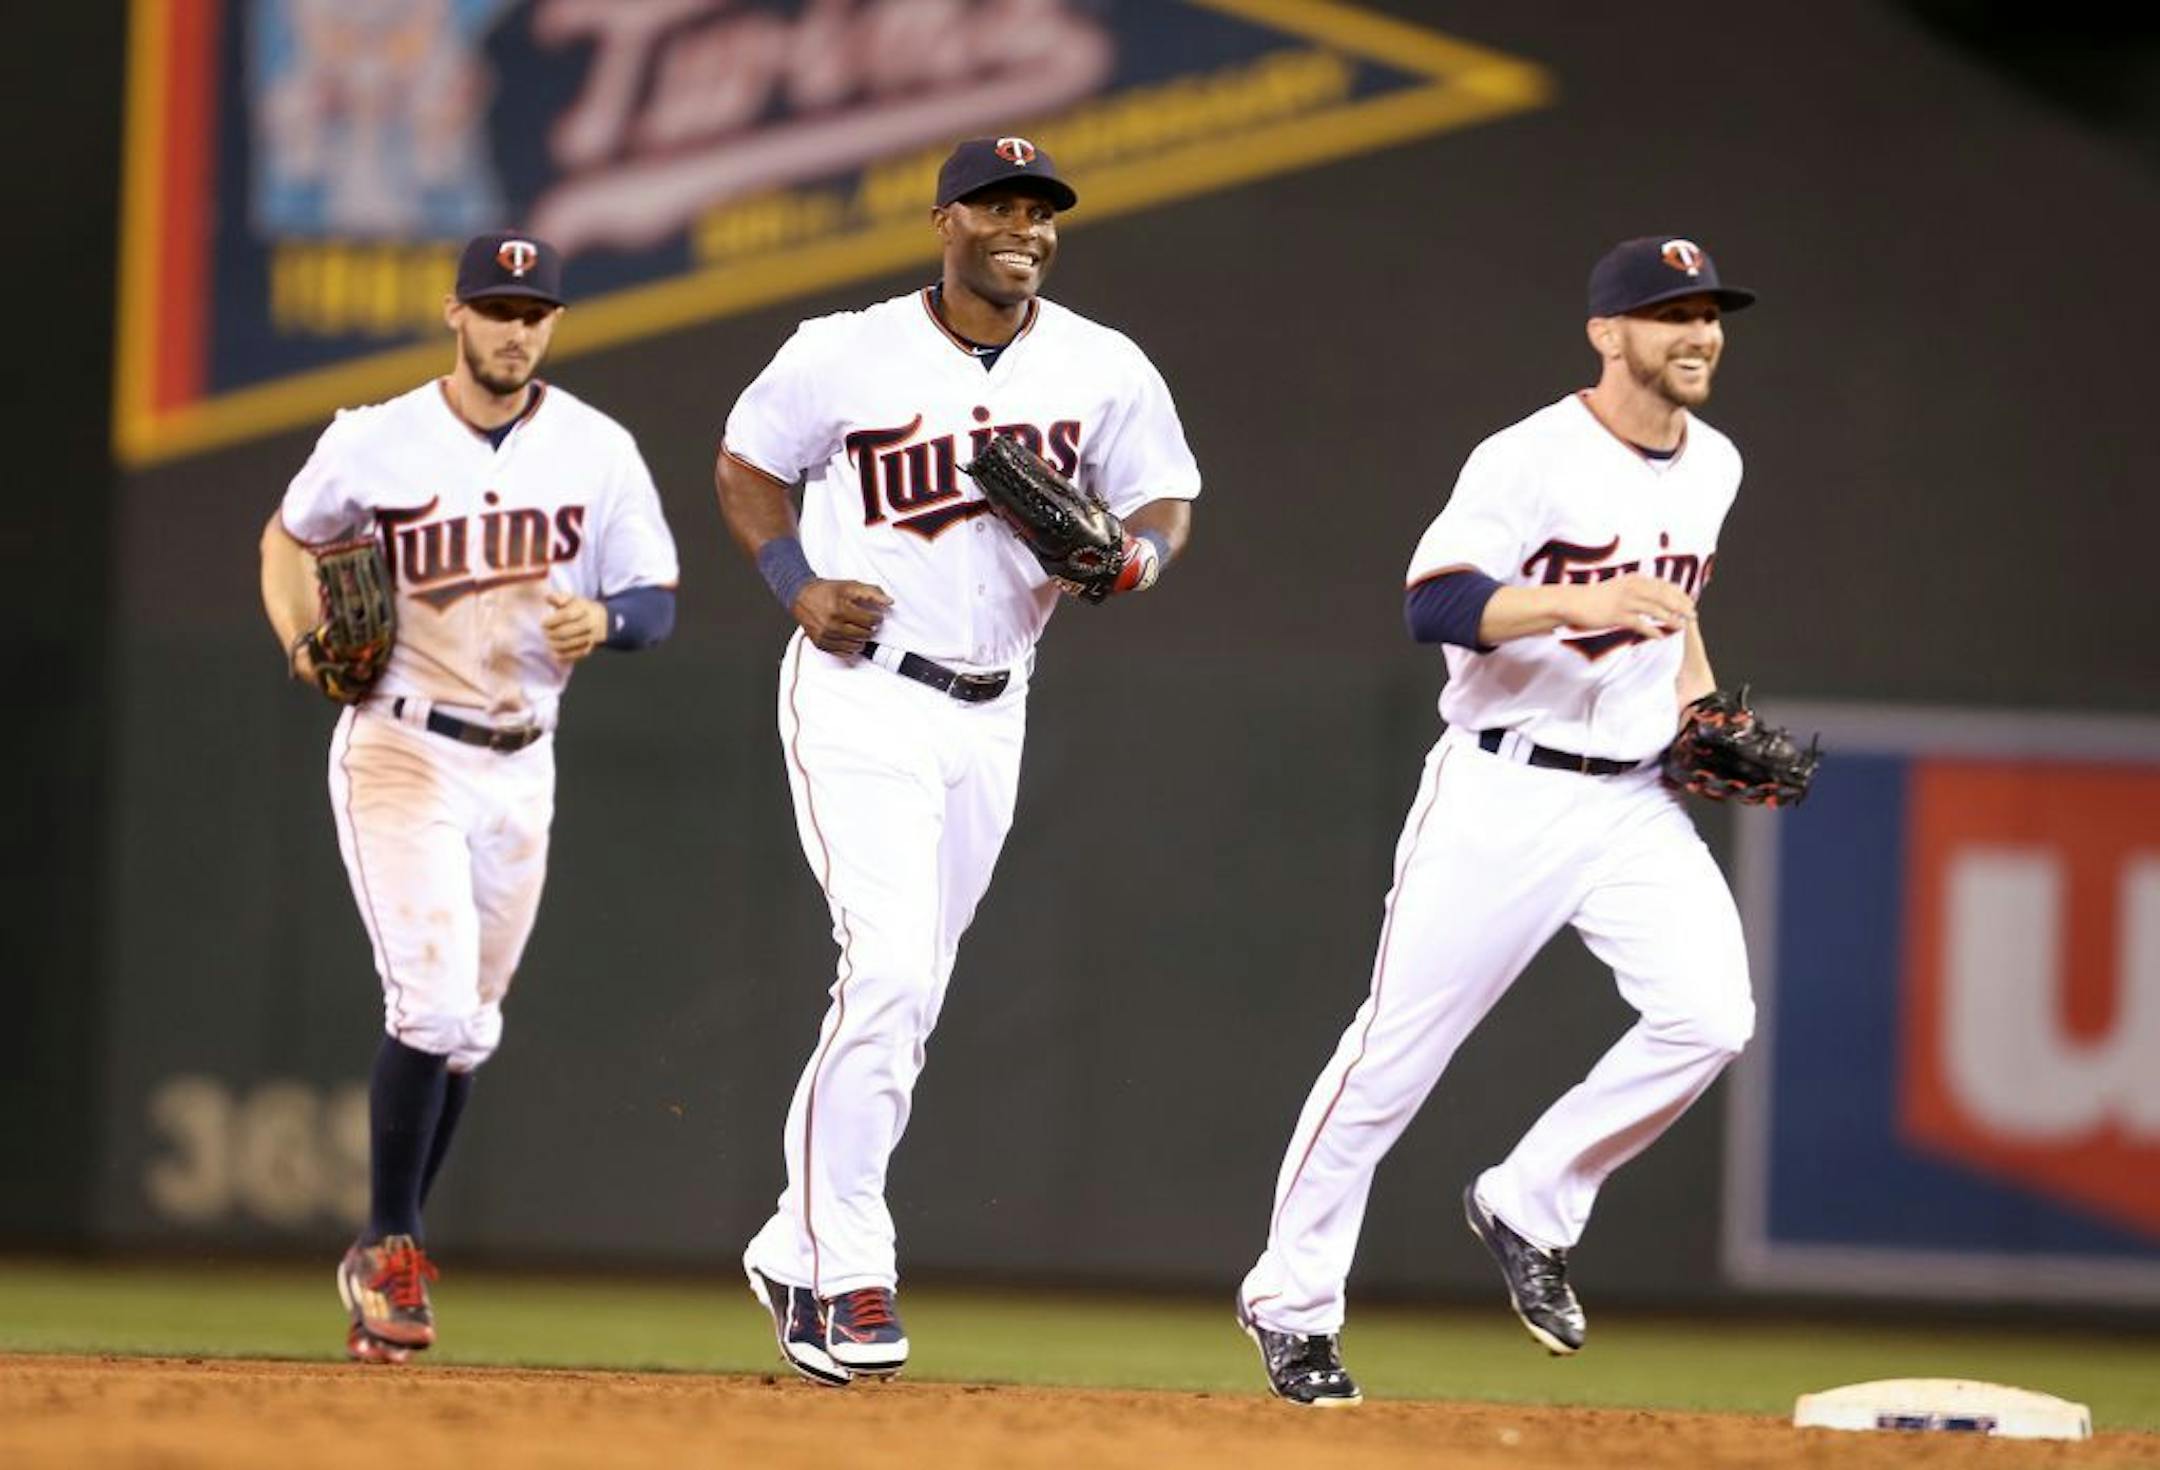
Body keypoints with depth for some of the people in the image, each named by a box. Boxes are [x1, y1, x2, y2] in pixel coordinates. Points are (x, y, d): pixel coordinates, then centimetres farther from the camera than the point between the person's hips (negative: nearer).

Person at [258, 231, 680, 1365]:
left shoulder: (597, 450, -1)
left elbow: (658, 602, 1)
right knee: (434, 1004, -18)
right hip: (400, 751, -4)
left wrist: (605, 619, -22)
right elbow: (292, 533, 12)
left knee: (465, 1032, 10)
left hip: (519, 767, 4)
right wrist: (300, 637, -7)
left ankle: (381, 1262, 24)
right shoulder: (376, 442, -6)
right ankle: (392, 1247, -5)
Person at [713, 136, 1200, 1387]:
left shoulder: (1104, 371, 1)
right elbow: (747, 465, 8)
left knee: (904, 1002, 10)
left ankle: (797, 1249, 25)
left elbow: (1167, 505, 10)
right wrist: (797, 584, -8)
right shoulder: (848, 355, -6)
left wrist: (1129, 559, -13)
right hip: (861, 689, -4)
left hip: (990, 715, 5)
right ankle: (847, 1269, -13)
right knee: (890, 968, -19)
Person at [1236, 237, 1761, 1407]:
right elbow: (1435, 607, -22)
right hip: (1504, 793, -6)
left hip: (1633, 804, 6)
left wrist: (1699, 707, 14)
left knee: (1710, 1015, -15)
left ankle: (1529, 1209, 4)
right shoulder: (1534, 461, -13)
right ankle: (1290, 1302, 13)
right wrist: (1582, 604, -33)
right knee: (1397, 1048, -2)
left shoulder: (1712, 466, 10)